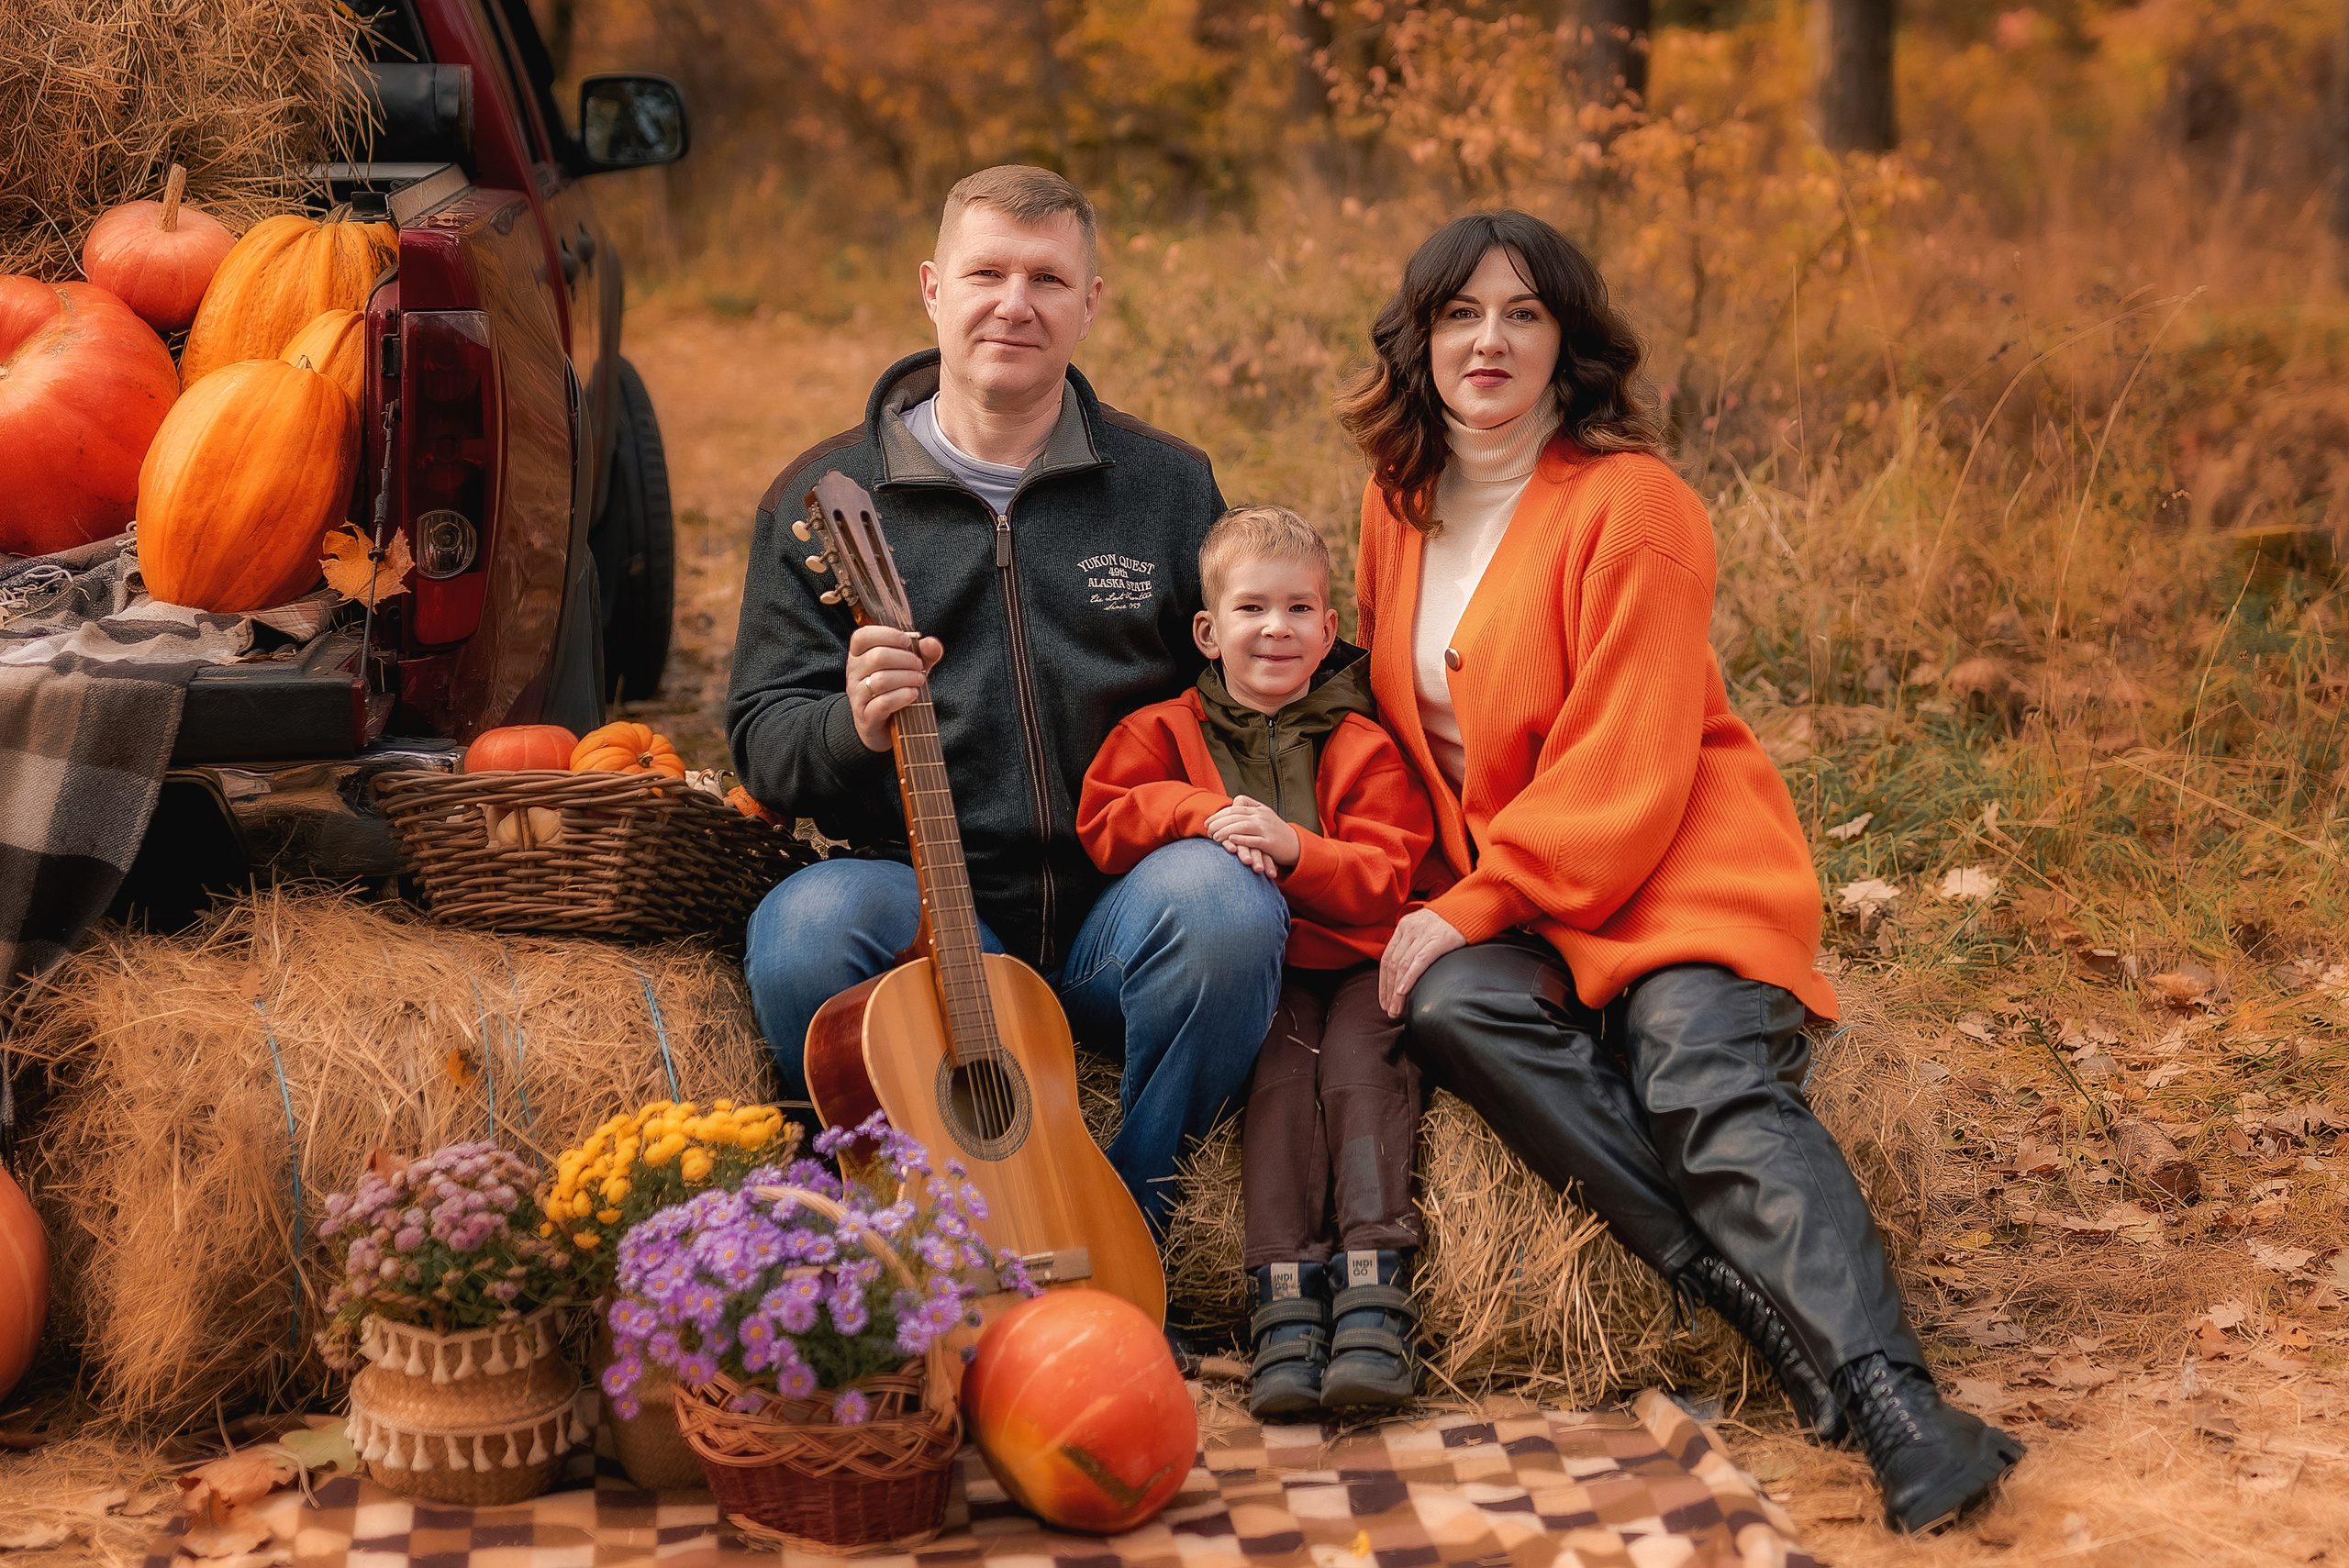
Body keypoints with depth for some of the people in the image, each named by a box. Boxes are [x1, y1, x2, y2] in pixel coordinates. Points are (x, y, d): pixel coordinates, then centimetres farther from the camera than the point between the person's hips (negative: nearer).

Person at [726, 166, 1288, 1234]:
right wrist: (853, 725, -20)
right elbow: (762, 744, 4)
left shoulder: (1170, 487, 11)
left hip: (1118, 911, 1)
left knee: (1225, 905, -32)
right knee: (804, 928, -32)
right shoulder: (822, 498, 8)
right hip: (921, 901, 0)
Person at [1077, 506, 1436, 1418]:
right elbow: (1102, 819, 1)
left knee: (1360, 1058, -29)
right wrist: (1202, 815, -15)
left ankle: (1374, 1288, -41)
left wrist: (1291, 846, -19)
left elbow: (1384, 879, -1)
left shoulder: (1362, 746, 11)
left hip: (1353, 960, 1)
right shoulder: (1167, 731, 14)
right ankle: (1285, 1296, -41)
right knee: (1284, 1058, -30)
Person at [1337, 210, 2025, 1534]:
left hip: (1678, 866, -4)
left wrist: (1471, 908, -18)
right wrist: (1437, 909, 9)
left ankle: (1892, 1398, -44)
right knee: (1452, 1007, -29)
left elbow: (1623, 767, -13)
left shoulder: (1631, 504, -8)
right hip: (1493, 895, 5)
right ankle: (1774, 1304, -34)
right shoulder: (1400, 505, 12)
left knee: (1706, 1075, -32)